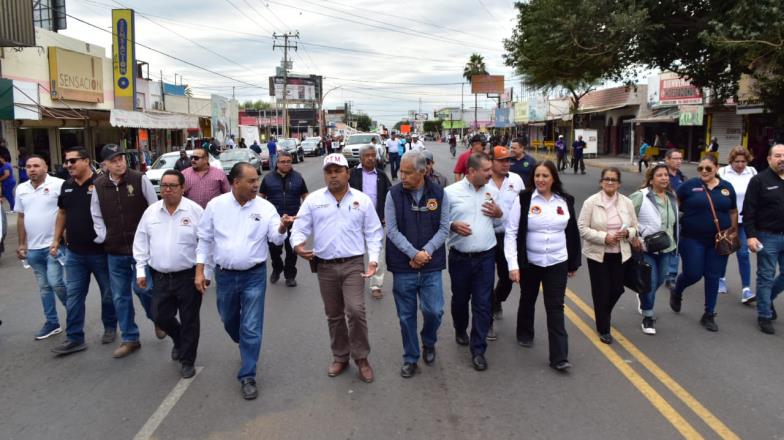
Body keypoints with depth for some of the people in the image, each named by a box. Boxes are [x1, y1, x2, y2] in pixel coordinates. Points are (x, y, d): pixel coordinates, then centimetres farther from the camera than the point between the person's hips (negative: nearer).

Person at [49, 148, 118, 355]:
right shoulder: (66, 186, 6)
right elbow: (62, 213, 17)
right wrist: (56, 240, 14)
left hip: (100, 251, -5)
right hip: (74, 253, 6)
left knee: (108, 293, 12)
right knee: (73, 296, 7)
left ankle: (110, 327, 30)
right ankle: (75, 338, 14)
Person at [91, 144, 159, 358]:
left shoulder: (140, 180, -7)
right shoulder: (99, 186, 3)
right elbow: (96, 216, 13)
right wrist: (102, 237, 1)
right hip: (114, 251, 4)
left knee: (142, 287, -8)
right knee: (120, 297, 9)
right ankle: (130, 339, 23)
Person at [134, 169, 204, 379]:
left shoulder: (195, 211, -8)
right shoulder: (151, 211, 4)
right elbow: (141, 243, 10)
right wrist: (141, 271, 5)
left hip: (188, 276, -4)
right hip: (161, 277, 4)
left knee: (189, 320, 5)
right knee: (161, 317, 11)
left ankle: (187, 361, 22)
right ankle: (179, 341, 42)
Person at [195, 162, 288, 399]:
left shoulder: (265, 207, -8)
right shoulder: (216, 205, -5)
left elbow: (276, 238, -8)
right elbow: (205, 239, 2)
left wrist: (282, 227, -31)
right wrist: (200, 271, -1)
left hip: (254, 275, -2)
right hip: (224, 275, 2)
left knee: (252, 328, -1)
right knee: (229, 321, 21)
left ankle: (247, 377, 11)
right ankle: (247, 348, 51)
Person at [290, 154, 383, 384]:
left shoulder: (362, 200, 2)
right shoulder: (313, 200, 3)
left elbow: (373, 233, 3)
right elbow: (300, 227, 3)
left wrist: (373, 260, -8)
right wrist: (298, 244, -19)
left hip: (353, 264, -2)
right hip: (325, 266, 2)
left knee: (355, 311, -13)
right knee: (334, 315, 12)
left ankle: (361, 358, 6)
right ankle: (340, 357, 29)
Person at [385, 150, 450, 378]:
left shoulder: (439, 194, -1)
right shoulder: (394, 194, -4)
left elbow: (444, 229, -1)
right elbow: (392, 230, -7)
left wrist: (426, 252, -14)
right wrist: (414, 254, -16)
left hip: (431, 266, 0)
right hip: (403, 267, 0)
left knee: (434, 310, -3)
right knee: (407, 315, 8)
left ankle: (428, 343, 29)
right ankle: (410, 358, 26)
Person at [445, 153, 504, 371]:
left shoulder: (492, 192, 3)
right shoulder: (451, 192, -7)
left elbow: (498, 223, 14)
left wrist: (499, 214, -7)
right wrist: (452, 226, -20)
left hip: (485, 257, 1)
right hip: (460, 257, -1)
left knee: (483, 304, 1)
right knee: (460, 299, 17)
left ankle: (478, 349, 11)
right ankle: (460, 330, 45)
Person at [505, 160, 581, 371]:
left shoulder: (565, 201, 0)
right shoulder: (523, 199, -10)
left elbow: (572, 233, 9)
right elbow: (511, 233, -11)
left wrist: (574, 262, 11)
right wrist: (512, 264, -17)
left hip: (557, 263, 1)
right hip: (529, 262, -1)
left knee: (555, 308, -2)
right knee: (528, 301, 19)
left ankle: (559, 357, -1)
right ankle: (524, 334, 45)